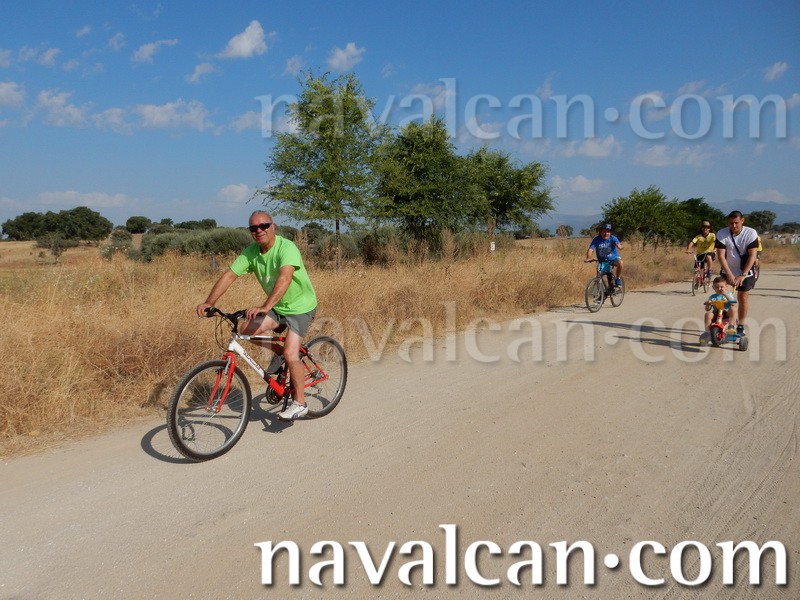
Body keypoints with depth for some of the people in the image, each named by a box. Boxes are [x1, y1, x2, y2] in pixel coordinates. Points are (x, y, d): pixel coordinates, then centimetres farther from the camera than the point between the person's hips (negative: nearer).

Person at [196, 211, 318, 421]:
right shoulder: (251, 252, -6)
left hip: (300, 306, -6)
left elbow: (285, 278, -42)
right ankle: (278, 352, 14)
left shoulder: (286, 247, -26)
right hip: (276, 306, 7)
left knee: (290, 353, -17)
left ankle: (299, 403, 0)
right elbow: (229, 276, -11)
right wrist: (208, 302, -24)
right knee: (246, 330, -13)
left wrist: (265, 307, -54)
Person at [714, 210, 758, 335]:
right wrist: (729, 274, -23)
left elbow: (752, 255, -18)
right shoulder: (721, 234, -16)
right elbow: (721, 256, -16)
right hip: (727, 271, 1)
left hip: (745, 272, -1)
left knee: (743, 297, 2)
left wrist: (743, 275, -24)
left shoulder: (751, 233, -17)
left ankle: (741, 326, 14)